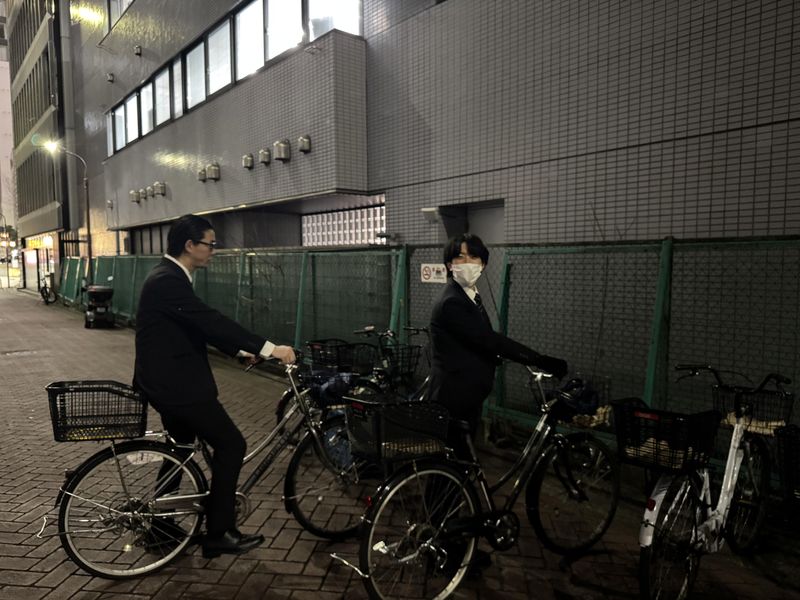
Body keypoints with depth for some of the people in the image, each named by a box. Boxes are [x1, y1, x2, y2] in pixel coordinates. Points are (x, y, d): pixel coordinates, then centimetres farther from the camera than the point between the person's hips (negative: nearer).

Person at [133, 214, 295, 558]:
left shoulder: (168, 277, 12)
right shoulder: (168, 281, -21)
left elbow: (200, 325, 17)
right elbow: (210, 321, -29)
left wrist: (241, 351, 13)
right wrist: (269, 348, -31)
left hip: (167, 380, 11)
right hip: (174, 383, -11)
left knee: (180, 447, 25)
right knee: (231, 445, -4)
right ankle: (219, 535, 6)